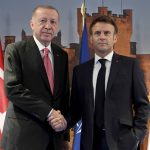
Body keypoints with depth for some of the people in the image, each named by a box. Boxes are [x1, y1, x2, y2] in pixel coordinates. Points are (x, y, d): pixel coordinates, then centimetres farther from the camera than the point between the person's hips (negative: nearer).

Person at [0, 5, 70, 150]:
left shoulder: (62, 55, 10)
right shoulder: (15, 50, -4)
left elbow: (64, 94, 12)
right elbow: (12, 88, -15)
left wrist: (65, 136, 9)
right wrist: (48, 112, -18)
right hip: (24, 134, -4)